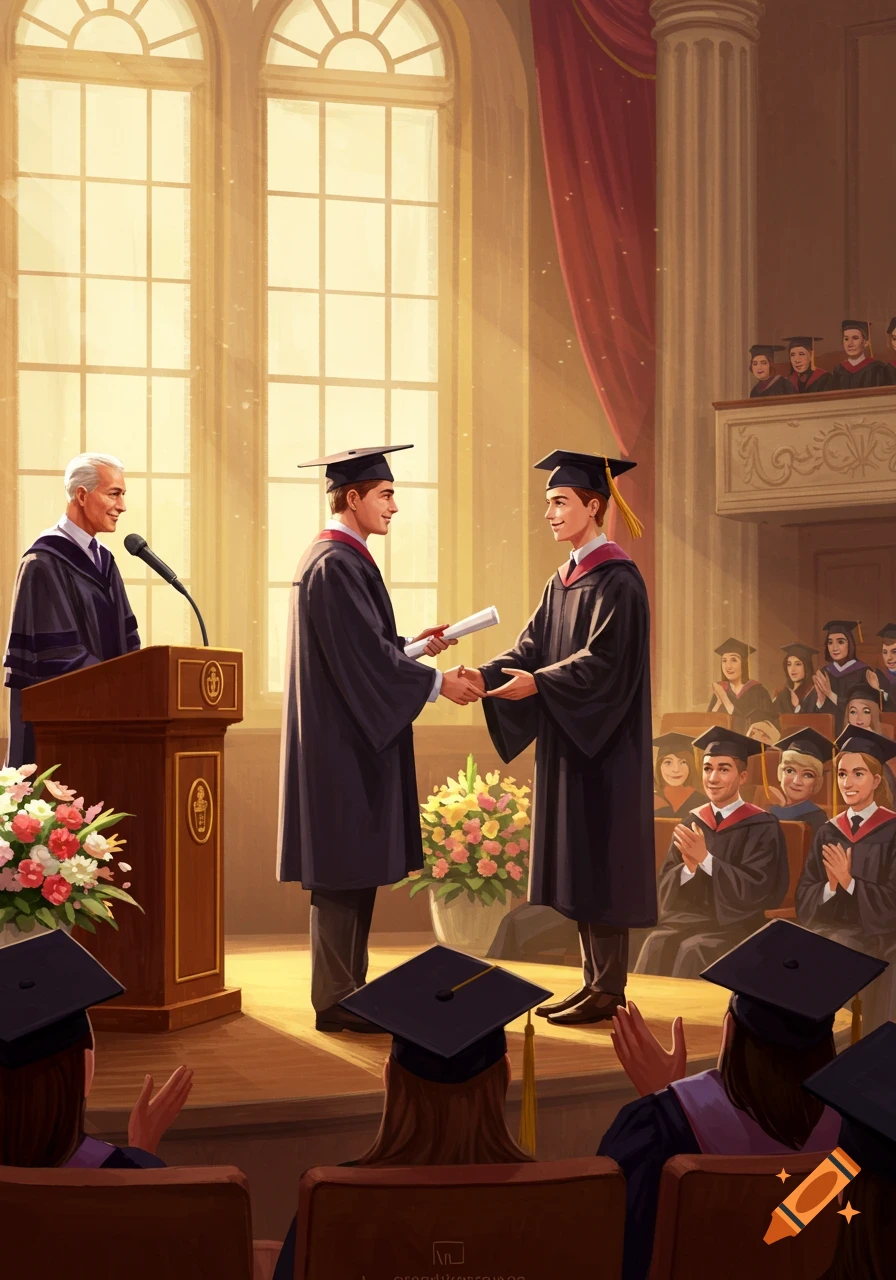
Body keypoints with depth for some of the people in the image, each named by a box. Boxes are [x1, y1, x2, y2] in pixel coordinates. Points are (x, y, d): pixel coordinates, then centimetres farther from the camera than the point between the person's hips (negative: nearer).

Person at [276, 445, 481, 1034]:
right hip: (342, 742, -11)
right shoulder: (334, 564, -16)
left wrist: (414, 643, 11)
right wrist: (436, 683, -14)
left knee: (354, 869, 12)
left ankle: (345, 991, 17)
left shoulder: (343, 559, 16)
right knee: (345, 872, -6)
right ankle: (336, 1002, -1)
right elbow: (362, 655, -20)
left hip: (351, 737, 11)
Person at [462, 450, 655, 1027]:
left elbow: (604, 660, -20)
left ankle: (610, 989, 0)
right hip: (568, 740, 9)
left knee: (600, 857, -6)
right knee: (576, 862, 11)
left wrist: (537, 682, -28)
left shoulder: (617, 580, -12)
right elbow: (533, 646, 8)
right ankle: (595, 977, 18)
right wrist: (486, 675, -8)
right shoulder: (564, 579, 14)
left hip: (604, 744, -9)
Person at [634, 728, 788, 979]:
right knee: (656, 944, -26)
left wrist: (705, 859, -18)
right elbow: (664, 886, 8)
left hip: (734, 924, -4)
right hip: (687, 918, 4)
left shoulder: (762, 826, -4)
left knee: (695, 951, -32)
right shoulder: (693, 822, 10)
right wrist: (689, 867, -14)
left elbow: (754, 889, -12)